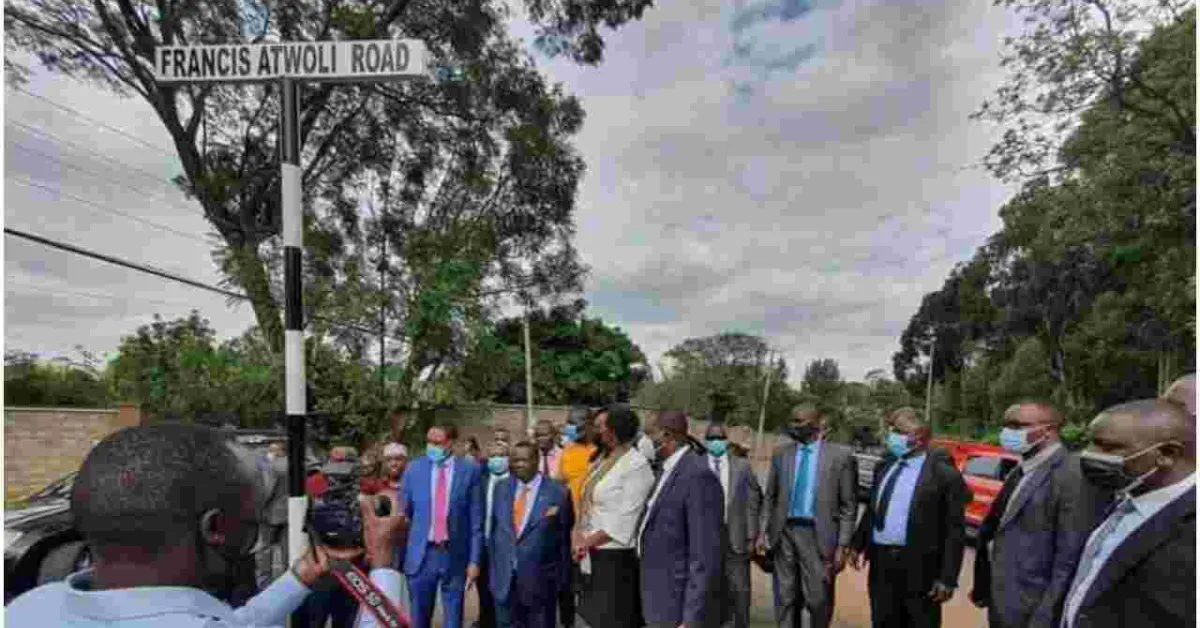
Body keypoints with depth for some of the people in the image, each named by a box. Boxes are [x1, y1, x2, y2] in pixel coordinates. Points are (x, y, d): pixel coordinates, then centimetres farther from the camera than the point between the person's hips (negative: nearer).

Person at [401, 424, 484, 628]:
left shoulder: (470, 470, -5)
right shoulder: (414, 468, 0)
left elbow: (476, 519, -3)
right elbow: (404, 513, 7)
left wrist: (474, 560, -5)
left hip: (455, 555, -1)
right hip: (421, 555, 2)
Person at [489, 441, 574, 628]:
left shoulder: (558, 492, -8)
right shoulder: (501, 488, 5)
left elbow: (565, 537, -2)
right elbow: (494, 530, 12)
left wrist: (561, 578, 1)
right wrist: (493, 566, 10)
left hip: (541, 579, -3)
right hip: (504, 578, 4)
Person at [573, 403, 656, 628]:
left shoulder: (637, 465, -16)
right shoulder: (603, 458, 9)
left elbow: (624, 521, -19)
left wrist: (587, 541, -13)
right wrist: (576, 533, -3)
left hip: (615, 558, -8)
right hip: (592, 557, 8)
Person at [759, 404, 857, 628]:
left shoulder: (841, 455, -5)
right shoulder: (781, 453, 6)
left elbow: (849, 506, -4)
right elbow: (770, 497, 11)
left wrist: (842, 546, -7)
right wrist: (763, 531, 4)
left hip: (817, 536, -3)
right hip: (784, 533, 3)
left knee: (818, 599, 1)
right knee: (786, 599, 11)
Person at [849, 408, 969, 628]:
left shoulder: (945, 474, -11)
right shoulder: (884, 467, 9)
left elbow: (955, 530, -12)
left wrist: (947, 578, -14)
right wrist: (859, 544, 17)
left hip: (919, 568, -5)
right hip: (881, 563, 6)